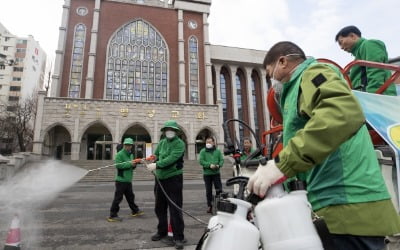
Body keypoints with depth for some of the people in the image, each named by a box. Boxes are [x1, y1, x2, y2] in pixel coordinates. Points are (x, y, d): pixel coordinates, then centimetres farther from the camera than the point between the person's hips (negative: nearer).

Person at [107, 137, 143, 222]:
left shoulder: (131, 154, 16)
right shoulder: (120, 154, -11)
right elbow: (118, 165, -23)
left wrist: (134, 164, -2)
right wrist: (129, 163, -26)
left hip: (128, 180, 8)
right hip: (121, 180, -8)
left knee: (130, 196, 20)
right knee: (118, 197, -3)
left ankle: (135, 211, 33)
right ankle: (112, 216, 6)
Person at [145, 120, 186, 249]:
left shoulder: (179, 143, -11)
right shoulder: (162, 142, 8)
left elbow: (172, 158, -24)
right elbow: (155, 155, 14)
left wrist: (157, 165, -28)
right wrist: (151, 162, -6)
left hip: (173, 179, -7)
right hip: (160, 179, 7)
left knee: (175, 209, -3)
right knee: (160, 208, 18)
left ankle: (178, 237, 9)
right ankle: (162, 232, 36)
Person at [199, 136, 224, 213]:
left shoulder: (218, 151, 7)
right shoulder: (203, 151, 1)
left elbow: (221, 160, 3)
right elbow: (201, 161, -7)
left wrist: (218, 165, -17)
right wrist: (209, 165, -19)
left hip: (216, 173, 1)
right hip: (207, 173, -1)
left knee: (219, 189, 0)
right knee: (208, 191, 7)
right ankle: (209, 206, 19)